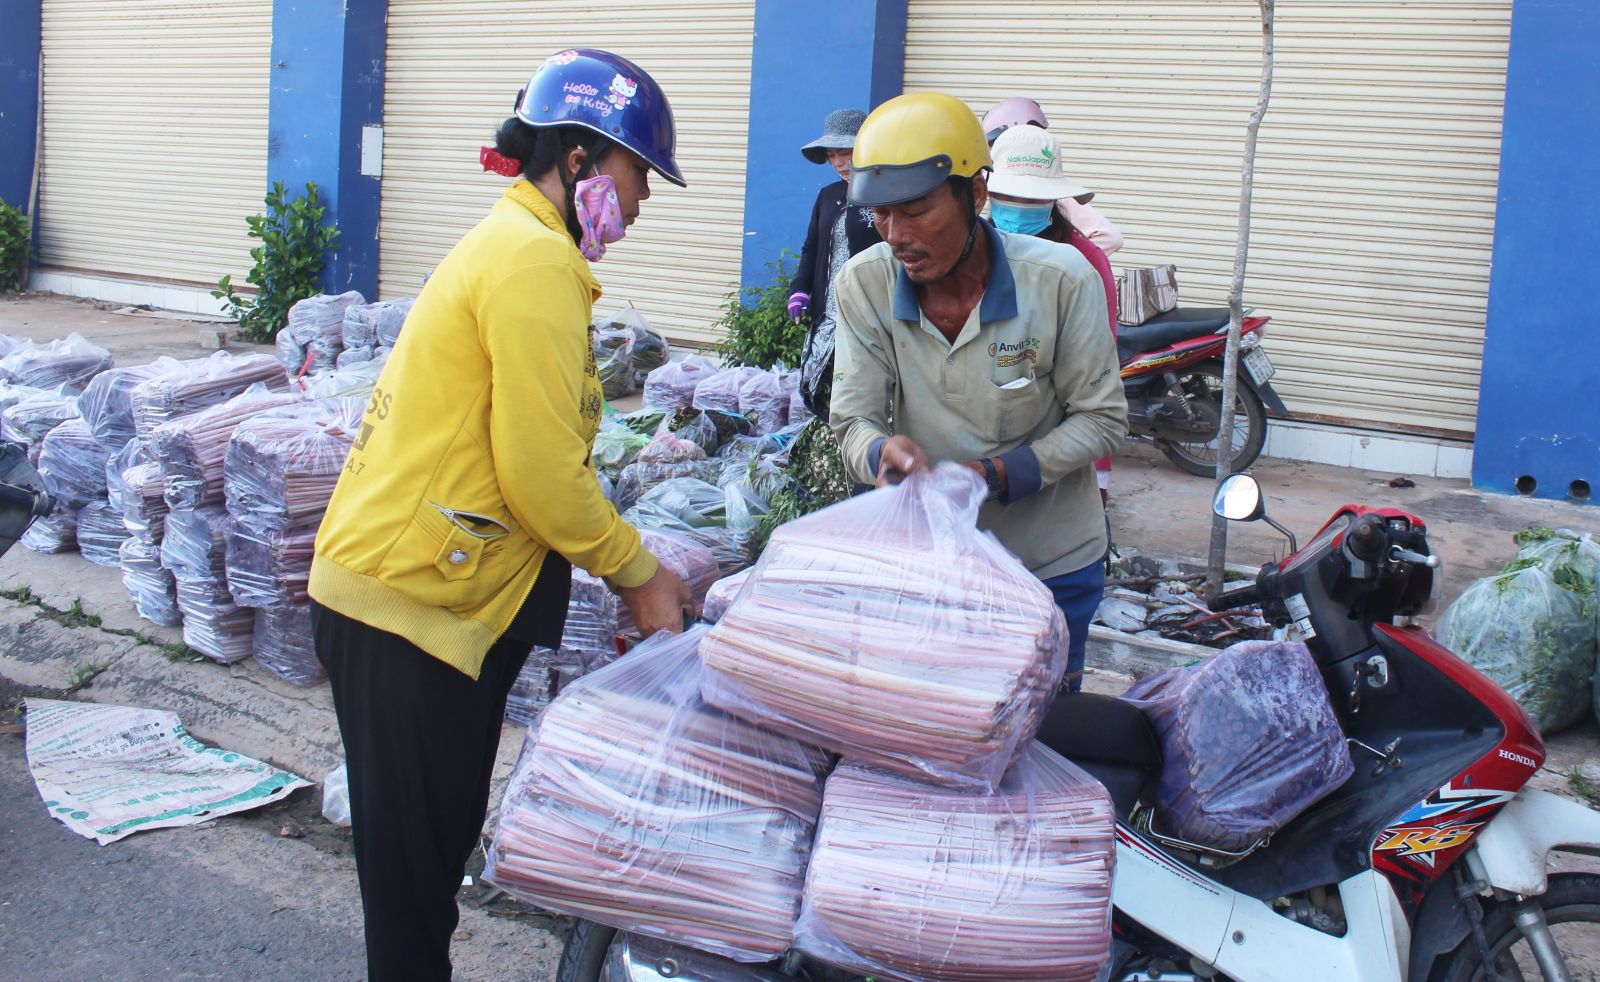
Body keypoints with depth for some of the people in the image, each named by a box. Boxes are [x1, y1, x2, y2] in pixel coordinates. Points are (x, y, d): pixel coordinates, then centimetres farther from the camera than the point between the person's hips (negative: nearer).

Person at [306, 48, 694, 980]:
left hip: (432, 596, 10)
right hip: (407, 601, -10)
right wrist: (637, 569, -6)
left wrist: (631, 563, 13)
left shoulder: (513, 243, 16)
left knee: (440, 839, 19)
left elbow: (532, 458, 16)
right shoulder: (537, 259, -16)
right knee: (418, 860, 2)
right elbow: (539, 472, -20)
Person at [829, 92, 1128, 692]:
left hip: (1052, 565, -1)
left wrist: (997, 474, -26)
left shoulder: (1061, 280, -19)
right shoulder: (863, 284, -13)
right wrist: (886, 453, -35)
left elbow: (1103, 419, -12)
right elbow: (853, 420, -11)